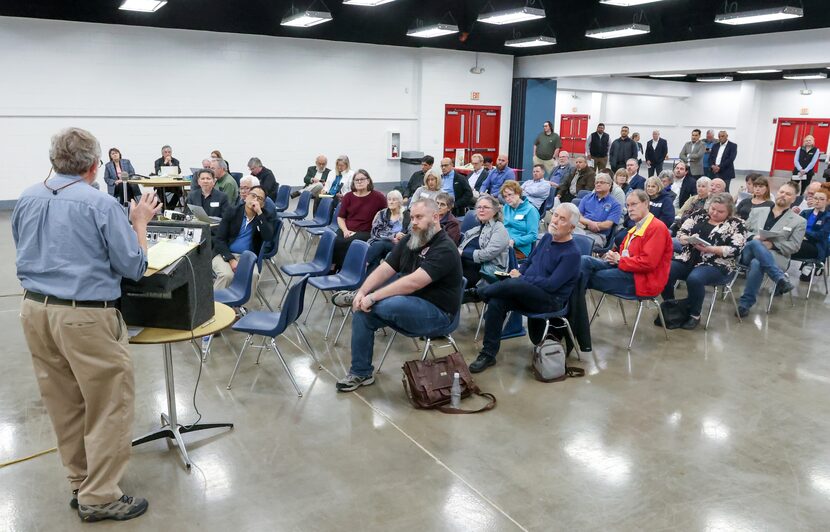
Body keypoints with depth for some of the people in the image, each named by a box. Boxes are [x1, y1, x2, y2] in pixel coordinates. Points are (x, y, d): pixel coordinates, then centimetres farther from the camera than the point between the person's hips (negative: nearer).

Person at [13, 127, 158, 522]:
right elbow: (134, 268, -9)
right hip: (85, 316, -7)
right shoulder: (102, 204, -14)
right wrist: (140, 222, 2)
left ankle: (81, 485, 30)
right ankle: (99, 498, 11)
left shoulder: (27, 199, 7)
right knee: (110, 405, 5)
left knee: (64, 405, 17)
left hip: (35, 310, 8)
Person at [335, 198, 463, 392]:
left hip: (436, 312, -9)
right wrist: (362, 292, -16)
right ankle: (360, 372, 5)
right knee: (362, 311, -7)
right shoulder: (409, 240, 7)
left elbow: (413, 282, -30)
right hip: (408, 304, 9)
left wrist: (373, 297, -29)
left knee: (381, 305, -34)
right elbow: (384, 269, 2)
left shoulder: (444, 249, -20)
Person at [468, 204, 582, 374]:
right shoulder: (547, 237, 10)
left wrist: (520, 277, -12)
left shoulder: (572, 253, -14)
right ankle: (488, 354, -12)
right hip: (528, 292, 7)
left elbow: (551, 285, -20)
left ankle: (480, 292, 0)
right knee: (496, 302, -19)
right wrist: (519, 272, -1)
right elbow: (529, 261, 22)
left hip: (551, 301, -7)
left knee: (512, 285, -32)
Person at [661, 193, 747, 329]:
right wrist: (689, 239, -14)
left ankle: (695, 315, -12)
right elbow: (681, 233, 9)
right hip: (688, 259, 4)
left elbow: (735, 250, -10)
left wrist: (709, 248, -20)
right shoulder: (699, 215, 13)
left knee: (694, 279, -35)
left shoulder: (736, 224, 1)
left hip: (717, 265, -4)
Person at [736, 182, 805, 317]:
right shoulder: (757, 211, 21)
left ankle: (745, 303, -29)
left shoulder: (799, 221, 13)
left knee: (757, 263, -38)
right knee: (755, 243, -35)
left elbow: (793, 246, 4)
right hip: (748, 252, 2)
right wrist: (754, 237, -6)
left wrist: (772, 245, -11)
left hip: (775, 256, -2)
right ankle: (780, 278, -34)